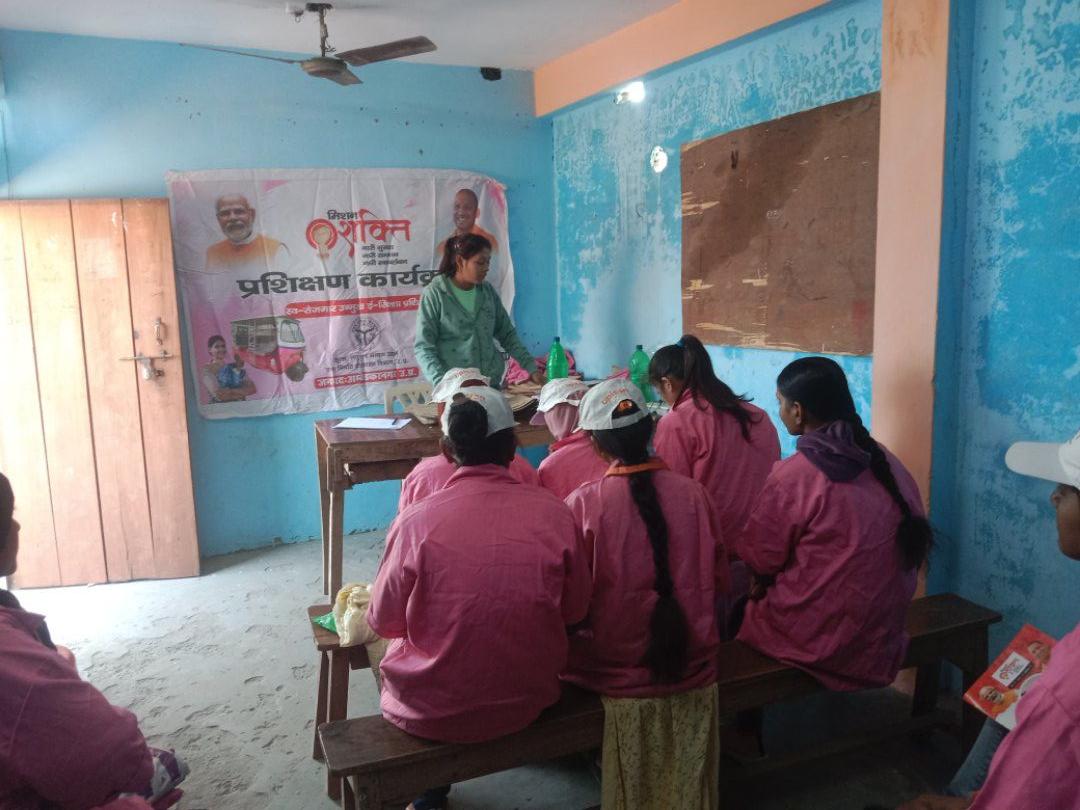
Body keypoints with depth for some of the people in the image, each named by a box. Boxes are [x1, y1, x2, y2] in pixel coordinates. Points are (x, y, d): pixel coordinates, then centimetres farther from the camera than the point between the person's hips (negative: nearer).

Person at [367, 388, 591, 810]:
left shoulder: (416, 522, -20)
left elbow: (383, 622, -6)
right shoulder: (555, 514, -15)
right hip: (526, 701, 2)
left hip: (430, 712, -1)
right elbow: (575, 612, -2)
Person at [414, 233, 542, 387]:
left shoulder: (488, 291, 6)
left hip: (491, 383, 4)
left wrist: (531, 368, 3)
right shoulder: (435, 294, -7)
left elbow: (507, 335, 12)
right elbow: (423, 347, -9)